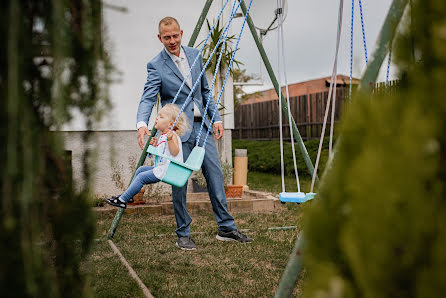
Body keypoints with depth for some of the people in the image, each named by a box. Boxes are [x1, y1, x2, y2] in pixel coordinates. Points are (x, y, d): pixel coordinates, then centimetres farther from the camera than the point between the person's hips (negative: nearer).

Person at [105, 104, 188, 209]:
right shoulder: (163, 136, 15)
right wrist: (156, 145, 14)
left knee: (141, 177, -12)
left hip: (167, 171, -11)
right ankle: (128, 195, 27)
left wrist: (170, 139, -42)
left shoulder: (172, 135, -16)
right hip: (161, 168, 11)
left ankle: (122, 200, -6)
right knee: (140, 170, 20)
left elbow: (174, 152, -30)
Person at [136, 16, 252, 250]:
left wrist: (216, 119, 9)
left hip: (201, 126, 5)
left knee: (215, 176, 5)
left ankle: (226, 228, 16)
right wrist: (142, 124, -36)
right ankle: (183, 235, 13)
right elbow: (148, 98, -18)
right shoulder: (156, 66, -7)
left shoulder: (195, 55, 8)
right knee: (179, 183, -1)